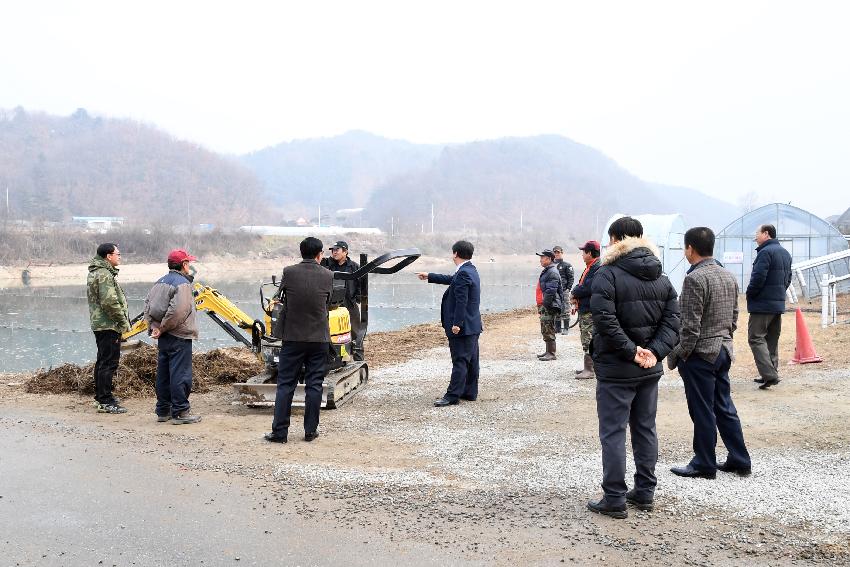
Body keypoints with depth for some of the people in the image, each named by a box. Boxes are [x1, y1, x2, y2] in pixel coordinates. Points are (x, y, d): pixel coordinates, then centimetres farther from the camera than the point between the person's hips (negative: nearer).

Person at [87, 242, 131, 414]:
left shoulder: (96, 272, 18)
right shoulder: (104, 274, -17)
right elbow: (110, 302, -24)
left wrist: (122, 320, 21)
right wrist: (124, 321, -15)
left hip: (100, 324, 11)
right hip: (109, 326, -11)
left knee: (102, 361, 18)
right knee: (109, 363, -8)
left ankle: (100, 396, 27)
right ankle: (105, 402, -6)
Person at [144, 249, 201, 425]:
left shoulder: (161, 281, 13)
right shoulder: (183, 283, -14)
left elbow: (148, 303, 10)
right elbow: (178, 310, -25)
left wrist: (153, 326, 4)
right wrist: (163, 328, -14)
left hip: (163, 338, 9)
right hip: (179, 337, -9)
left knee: (163, 374, 14)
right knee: (180, 374, -3)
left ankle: (163, 411, 22)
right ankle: (180, 412, 0)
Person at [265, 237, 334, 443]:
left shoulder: (289, 272, -7)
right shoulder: (328, 275, -5)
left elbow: (281, 297, 7)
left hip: (292, 337, 0)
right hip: (319, 338, 1)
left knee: (285, 384, 6)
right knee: (314, 385, 8)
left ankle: (279, 431, 8)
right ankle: (310, 430, 13)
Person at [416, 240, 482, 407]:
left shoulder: (463, 273, -19)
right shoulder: (470, 270, 13)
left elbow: (461, 301, -24)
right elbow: (451, 280, 28)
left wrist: (456, 324, -23)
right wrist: (429, 276, 37)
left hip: (463, 326, -10)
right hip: (472, 325, 10)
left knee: (460, 361, -6)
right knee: (471, 360, 13)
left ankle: (452, 396, -3)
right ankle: (470, 392, 21)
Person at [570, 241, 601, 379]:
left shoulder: (598, 268, -17)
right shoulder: (589, 268, 16)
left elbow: (588, 288, -24)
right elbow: (581, 286, 20)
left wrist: (575, 293, -7)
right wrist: (576, 302, 6)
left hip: (591, 312, -11)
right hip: (584, 310, 11)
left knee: (589, 341, -7)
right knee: (586, 340, 17)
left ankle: (590, 370, -3)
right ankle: (588, 367, 26)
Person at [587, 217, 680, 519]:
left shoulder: (607, 275, -12)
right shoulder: (661, 278, 9)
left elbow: (605, 320, -24)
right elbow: (673, 321, 1)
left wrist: (631, 351, -18)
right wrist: (654, 352, -8)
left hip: (615, 369, -6)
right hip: (650, 369, 7)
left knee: (613, 432, 1)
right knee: (646, 429, 16)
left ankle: (614, 499, 5)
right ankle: (645, 492, 25)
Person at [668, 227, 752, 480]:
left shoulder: (695, 279, -18)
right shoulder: (728, 276, 9)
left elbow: (690, 326, -20)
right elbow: (734, 318, 15)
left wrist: (676, 355, -10)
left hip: (700, 354, -8)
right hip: (723, 351, 8)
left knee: (702, 412, 2)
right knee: (724, 407, 16)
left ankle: (704, 464, 13)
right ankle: (739, 459, 23)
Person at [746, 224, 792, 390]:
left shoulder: (765, 252, -15)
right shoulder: (785, 253, 16)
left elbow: (758, 278, -21)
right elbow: (788, 278, 19)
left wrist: (750, 294, -7)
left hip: (762, 304, -9)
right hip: (779, 303, 9)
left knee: (756, 338, -7)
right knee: (772, 340, 15)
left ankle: (769, 374, -17)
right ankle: (772, 373, 18)